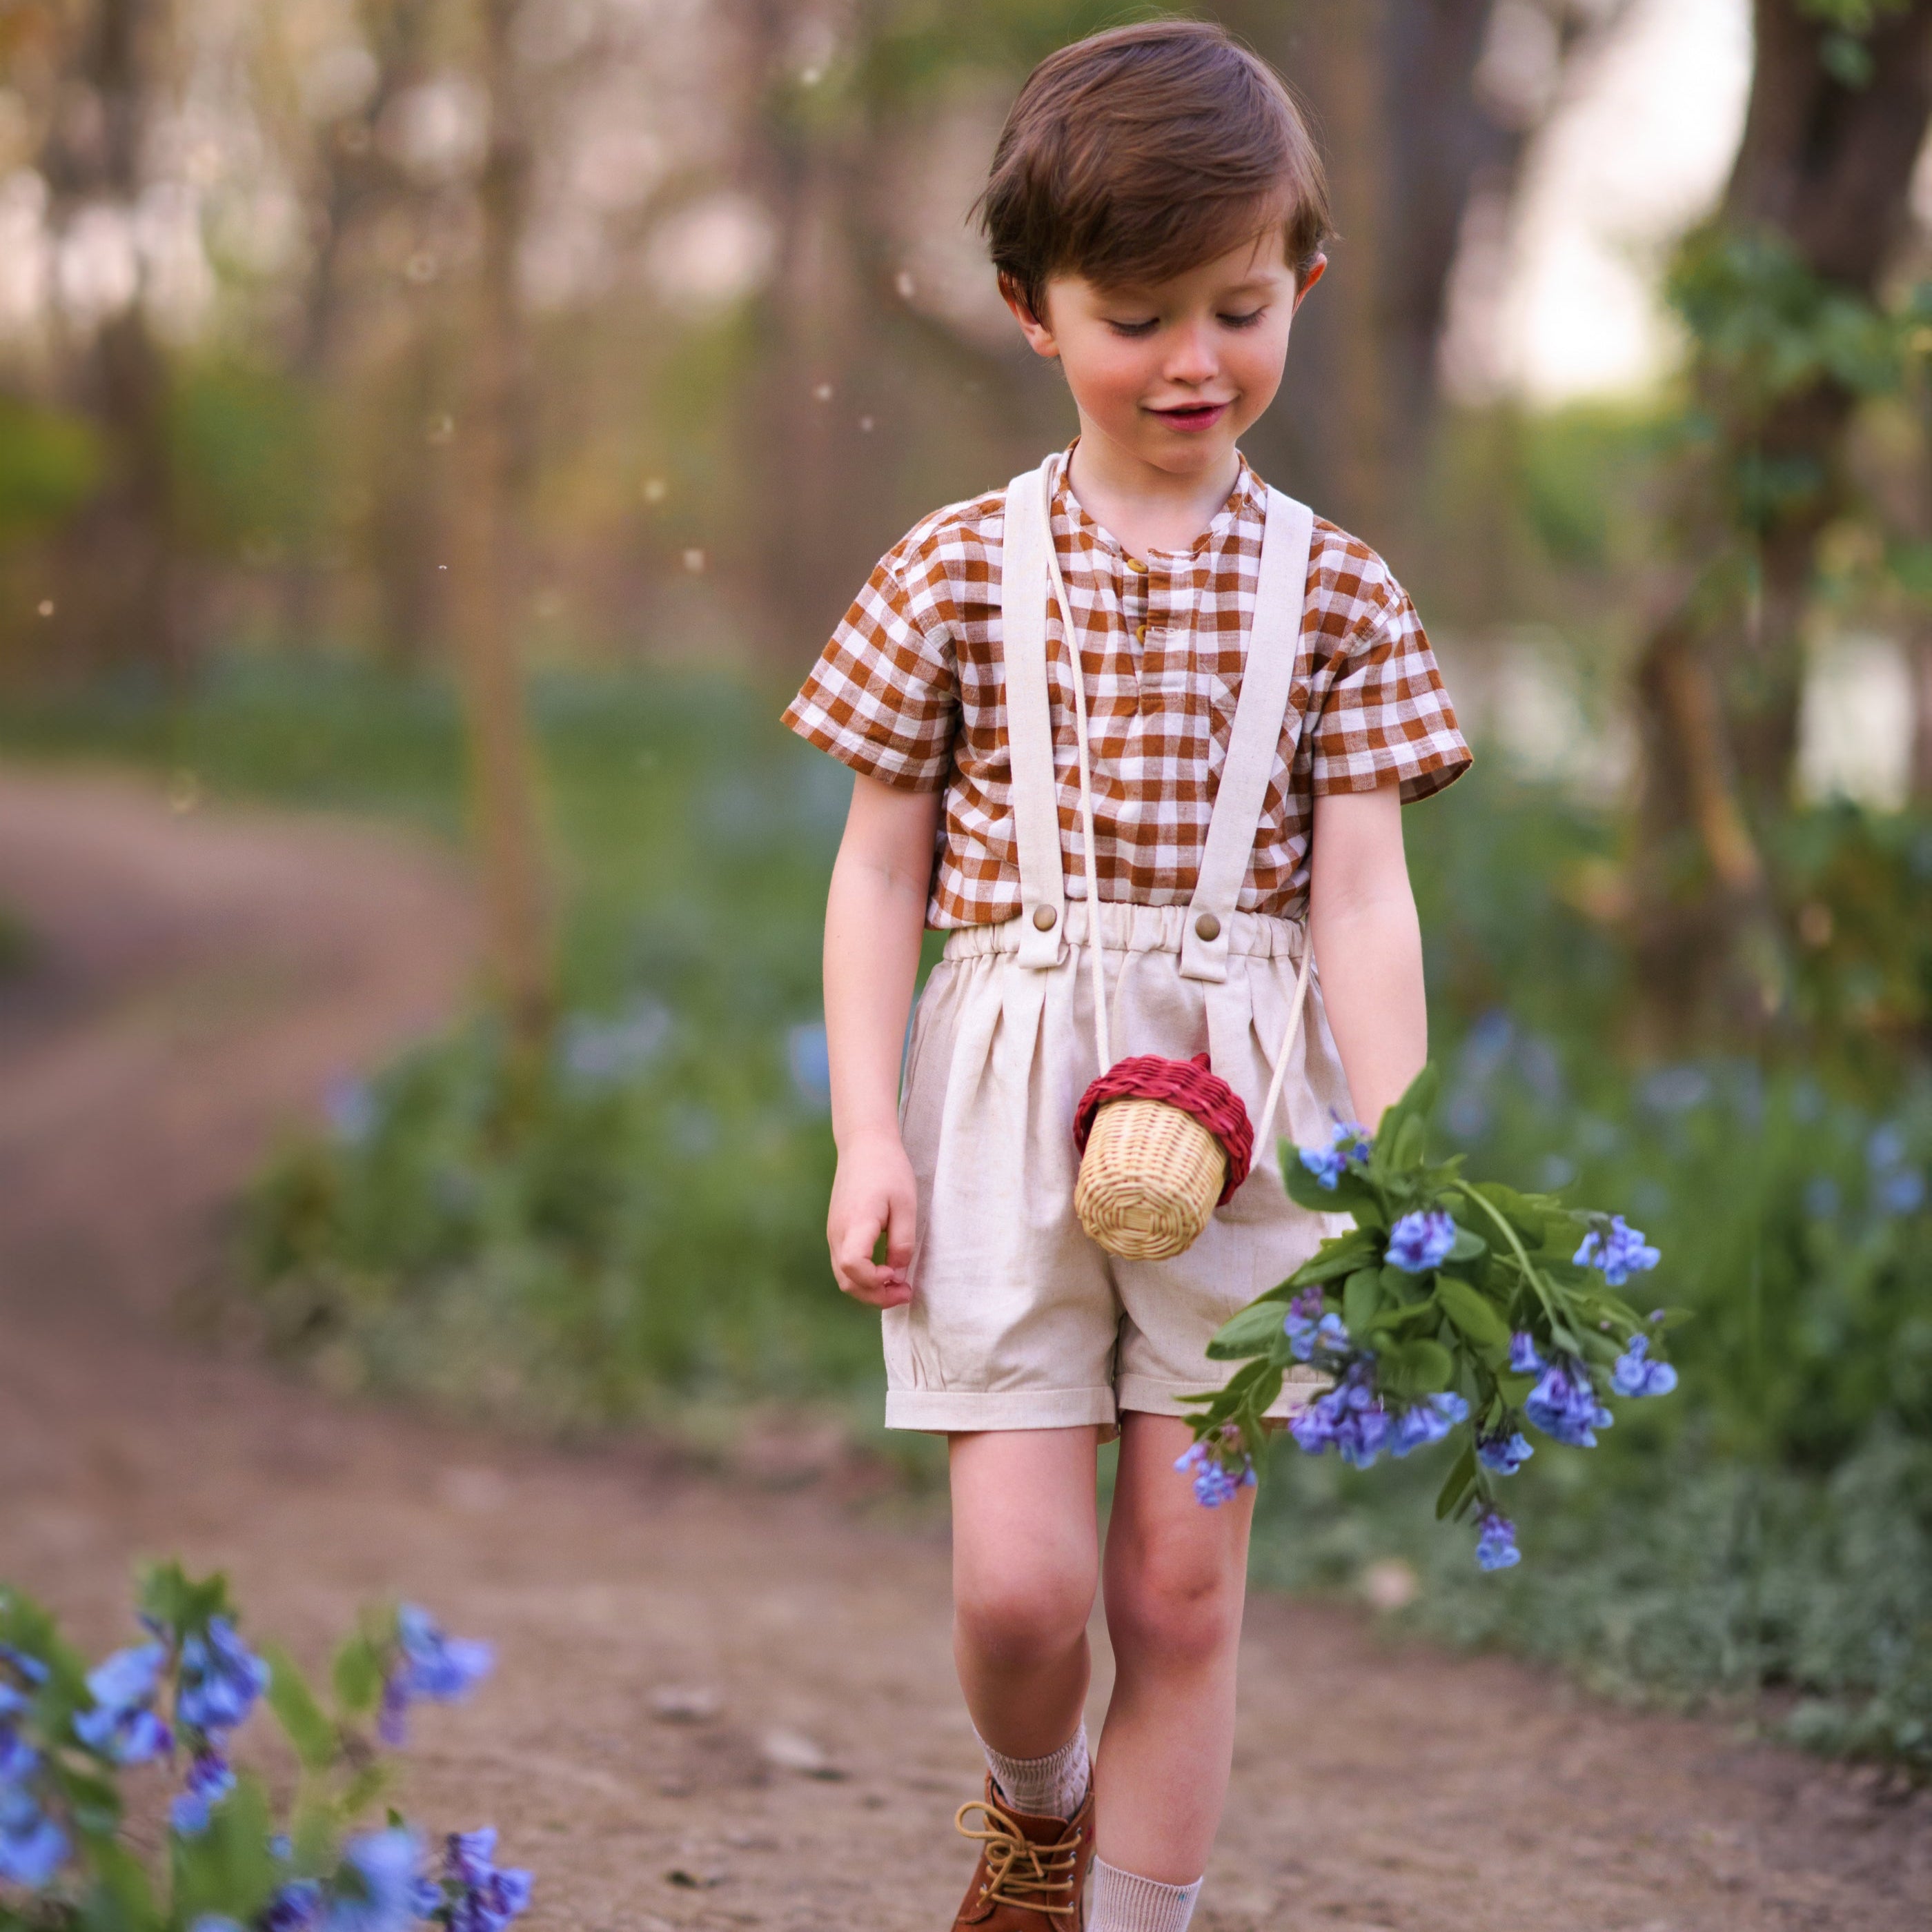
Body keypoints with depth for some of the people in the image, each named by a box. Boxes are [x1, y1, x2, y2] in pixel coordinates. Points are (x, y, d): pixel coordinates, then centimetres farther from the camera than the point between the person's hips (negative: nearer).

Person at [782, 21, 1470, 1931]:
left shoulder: (1333, 593, 3)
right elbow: (881, 864, 4)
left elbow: (1362, 889, -1)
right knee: (1017, 1580, -4)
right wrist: (866, 1131, -5)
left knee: (1182, 1580, 4)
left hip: (1241, 1104, 1)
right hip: (1007, 1090, -1)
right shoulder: (957, 571, 1)